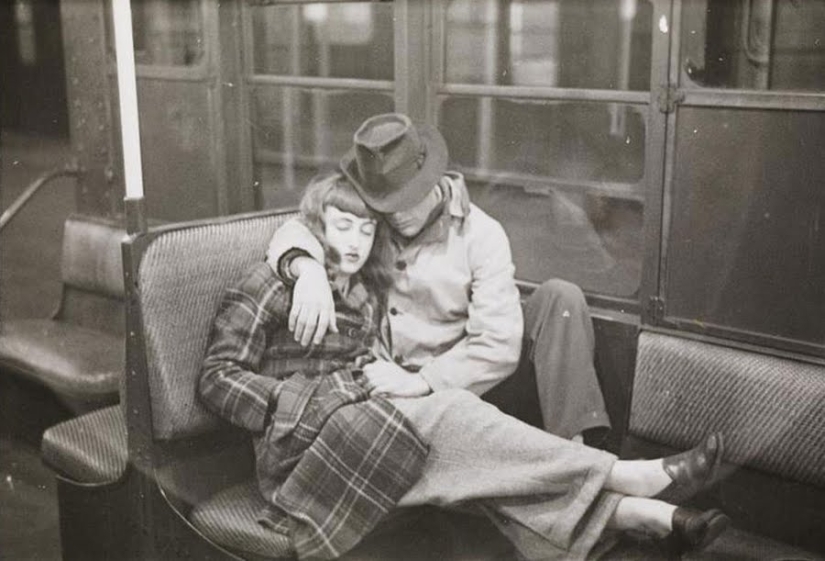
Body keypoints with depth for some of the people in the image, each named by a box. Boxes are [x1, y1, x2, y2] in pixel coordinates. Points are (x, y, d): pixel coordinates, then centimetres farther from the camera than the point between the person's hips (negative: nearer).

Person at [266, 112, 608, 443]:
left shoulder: (481, 235, -10)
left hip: (462, 381, -1)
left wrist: (421, 382, -25)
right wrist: (307, 267, -31)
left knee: (560, 298, -21)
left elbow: (499, 345, -17)